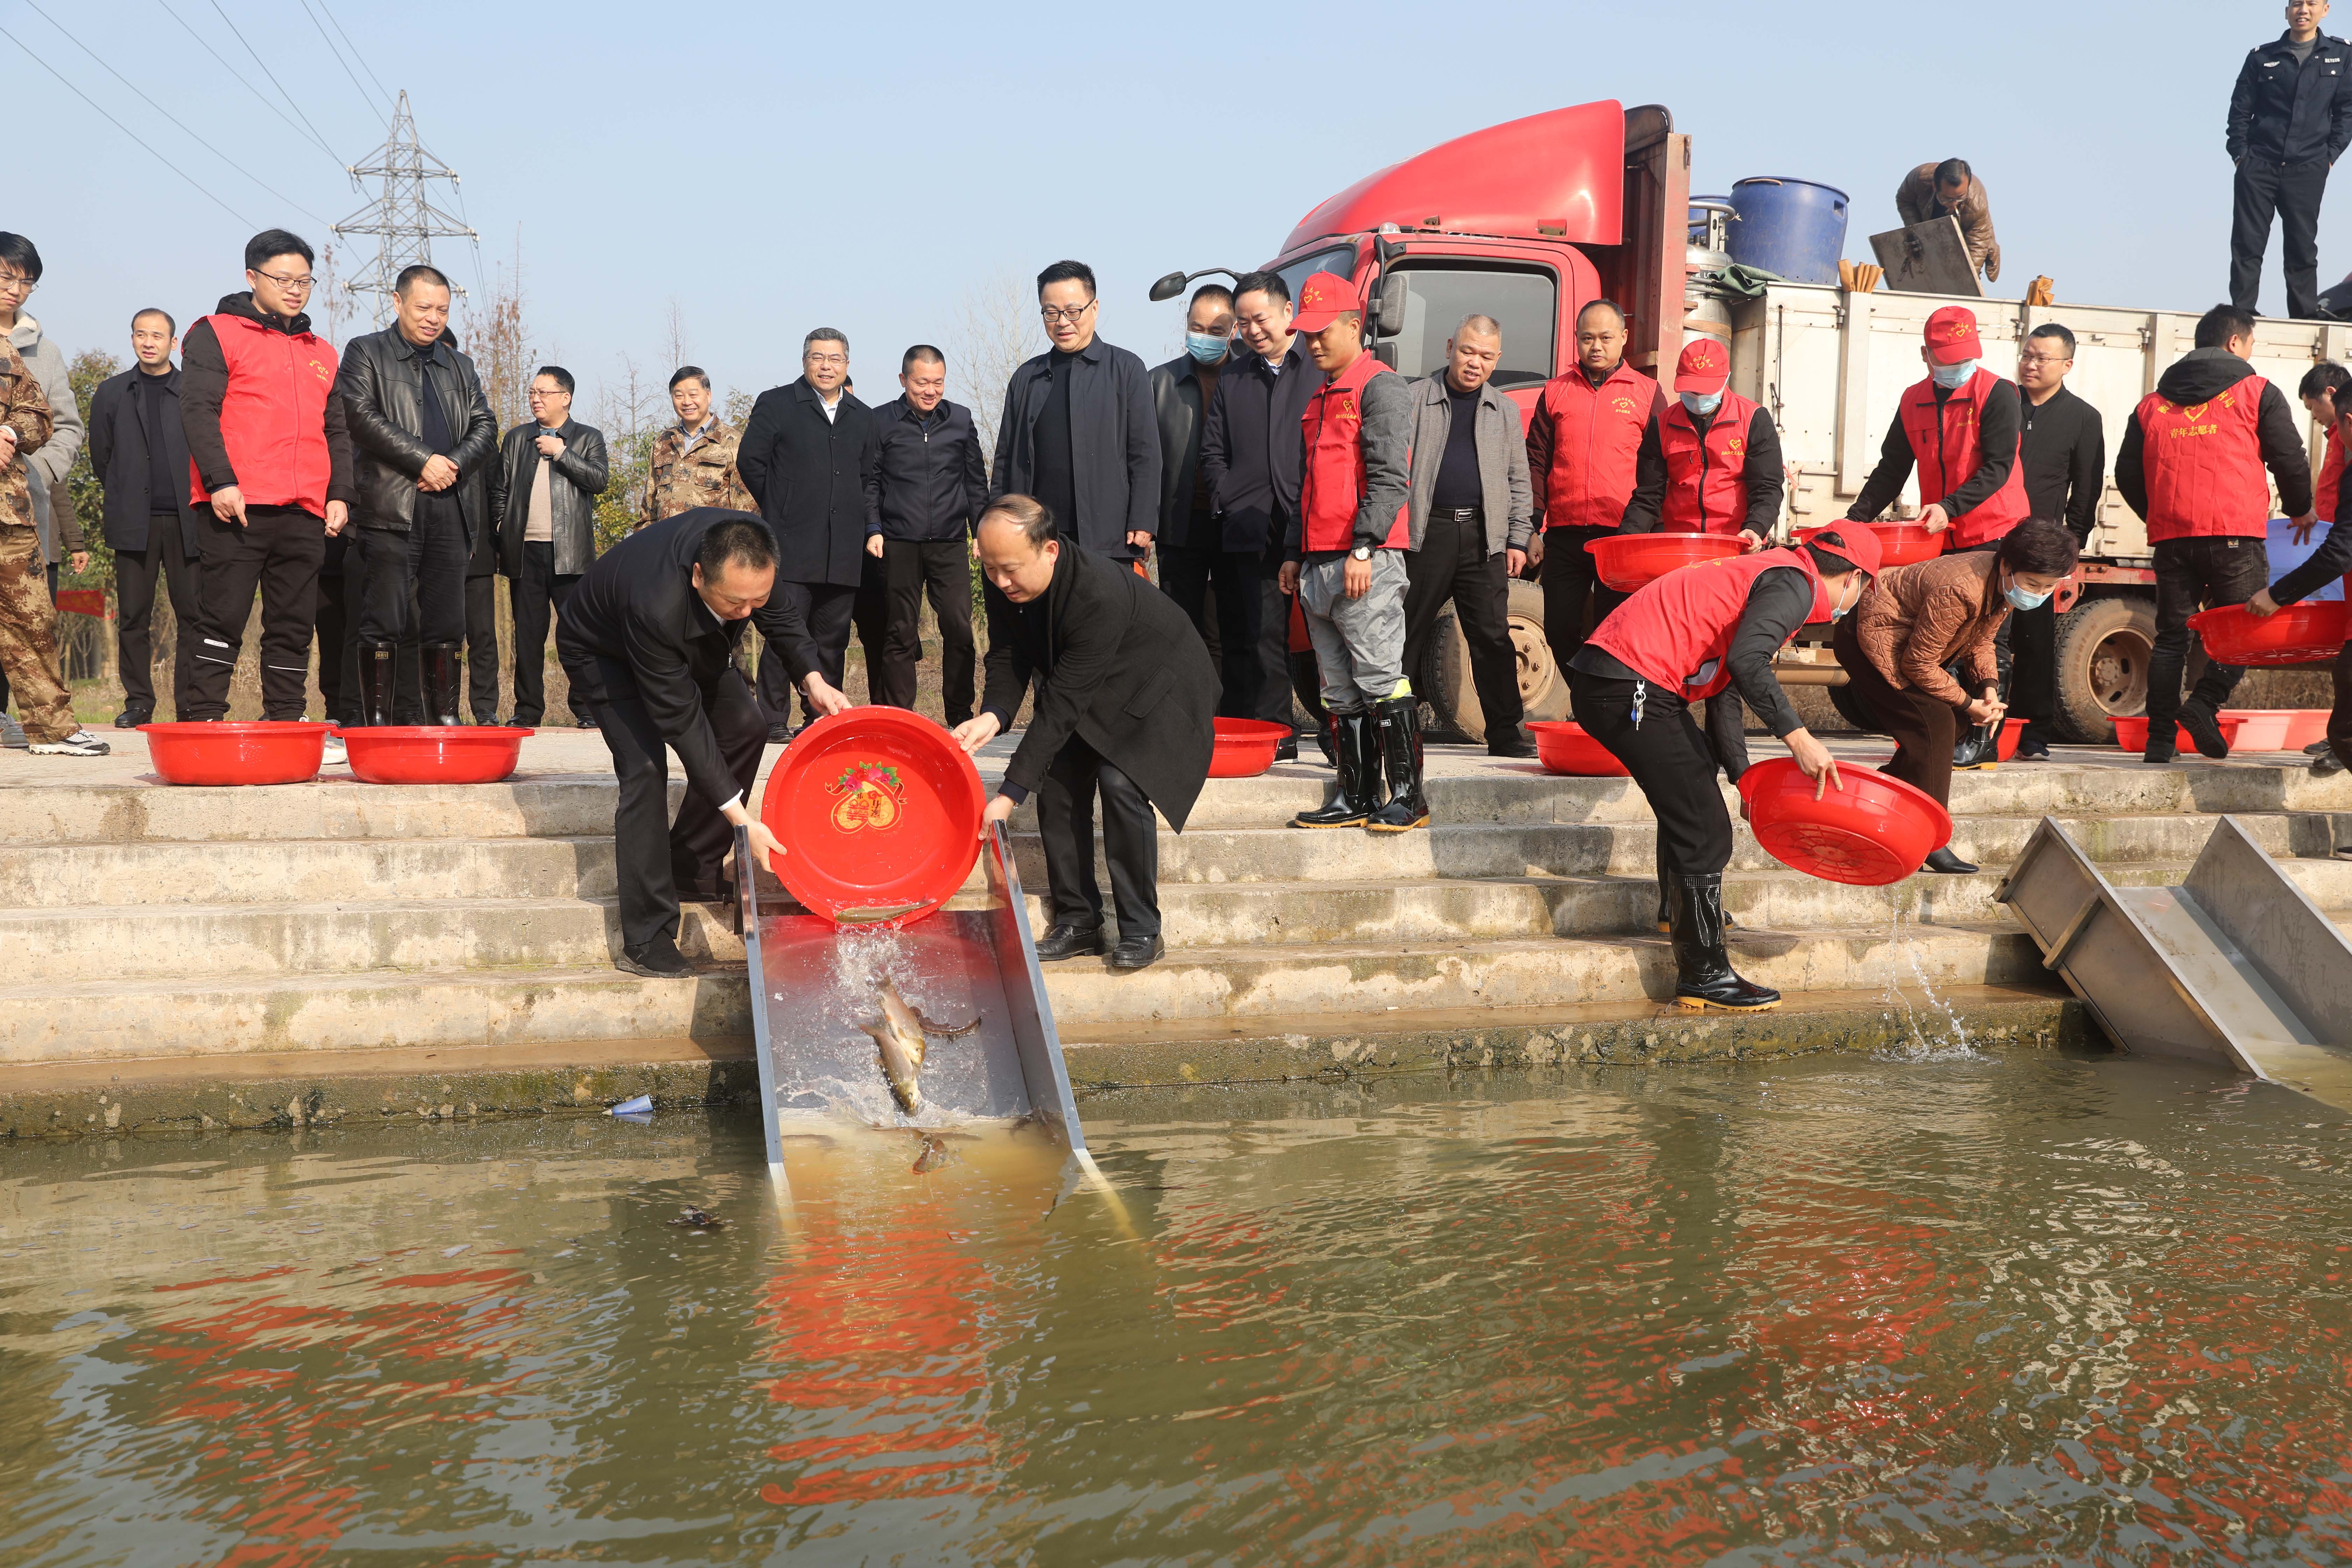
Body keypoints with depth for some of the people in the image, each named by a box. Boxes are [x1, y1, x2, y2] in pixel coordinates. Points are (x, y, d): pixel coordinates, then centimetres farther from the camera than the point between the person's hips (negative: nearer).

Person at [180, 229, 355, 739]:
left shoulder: (321, 353, 22)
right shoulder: (217, 334, 5)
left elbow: (336, 431, 23)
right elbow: (198, 411, -5)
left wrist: (341, 494, 10)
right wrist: (220, 481, -16)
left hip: (306, 514, 5)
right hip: (238, 506, -5)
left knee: (295, 626, 6)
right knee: (223, 619, -5)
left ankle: (287, 724, 10)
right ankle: (204, 724, -2)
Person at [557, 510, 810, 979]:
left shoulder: (753, 553, -31)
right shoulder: (658, 606, -46)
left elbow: (779, 615, -6)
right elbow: (681, 721, -37)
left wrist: (813, 679, -21)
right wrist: (740, 818, -36)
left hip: (691, 639, 7)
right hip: (601, 650, -6)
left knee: (745, 725, -6)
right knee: (645, 768, -20)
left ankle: (692, 869, 11)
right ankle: (646, 942, -13)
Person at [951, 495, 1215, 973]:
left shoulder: (1100, 594, -40)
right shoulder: (1004, 582, -18)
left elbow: (1063, 702, -38)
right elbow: (1007, 657, -8)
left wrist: (1011, 793, -37)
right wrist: (994, 715, -31)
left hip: (1154, 688, -7)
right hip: (1089, 692, 7)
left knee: (1119, 782, -23)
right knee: (1057, 778, -5)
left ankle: (1141, 931, -10)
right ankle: (1078, 920, 8)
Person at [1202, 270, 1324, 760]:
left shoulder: (1323, 367, 5)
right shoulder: (1232, 378, 18)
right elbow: (1213, 452, 19)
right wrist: (1228, 503, 5)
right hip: (1257, 530, 3)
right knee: (1269, 631, 3)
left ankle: (1337, 728, 11)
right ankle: (1275, 732, 8)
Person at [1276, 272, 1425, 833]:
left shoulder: (1381, 387, -5)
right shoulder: (1319, 398, 22)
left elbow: (1389, 477, -15)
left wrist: (1363, 548, -21)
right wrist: (1294, 553, 22)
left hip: (1367, 562, -9)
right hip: (1319, 564, 9)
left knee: (1380, 679, -9)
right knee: (1339, 691, 8)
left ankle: (1408, 796, -3)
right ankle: (1356, 798, 13)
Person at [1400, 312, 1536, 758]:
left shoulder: (1505, 411, 15)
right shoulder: (1414, 399, 6)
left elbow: (1518, 483, 17)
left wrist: (1519, 540, 8)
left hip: (1485, 538, 2)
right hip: (1425, 533, -2)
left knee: (1493, 638, 1)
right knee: (1407, 633, 1)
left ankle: (1505, 732, 6)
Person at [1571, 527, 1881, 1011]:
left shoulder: (1774, 570, 24)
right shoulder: (1795, 585, -7)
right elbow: (1746, 662, -25)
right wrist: (1799, 738, -23)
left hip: (1605, 673, 11)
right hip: (1630, 687, -11)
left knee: (1696, 774, 32)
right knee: (1705, 830, -7)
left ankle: (1682, 908, 49)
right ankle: (1704, 974, -1)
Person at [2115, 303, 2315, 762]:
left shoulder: (2152, 403, 16)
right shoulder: (2257, 393, 5)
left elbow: (2127, 474, 13)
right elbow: (2291, 461, 4)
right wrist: (2300, 510, 22)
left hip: (2170, 536, 4)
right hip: (2235, 536, -4)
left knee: (2171, 638, 9)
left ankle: (2160, 739, 5)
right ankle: (2205, 703, -15)